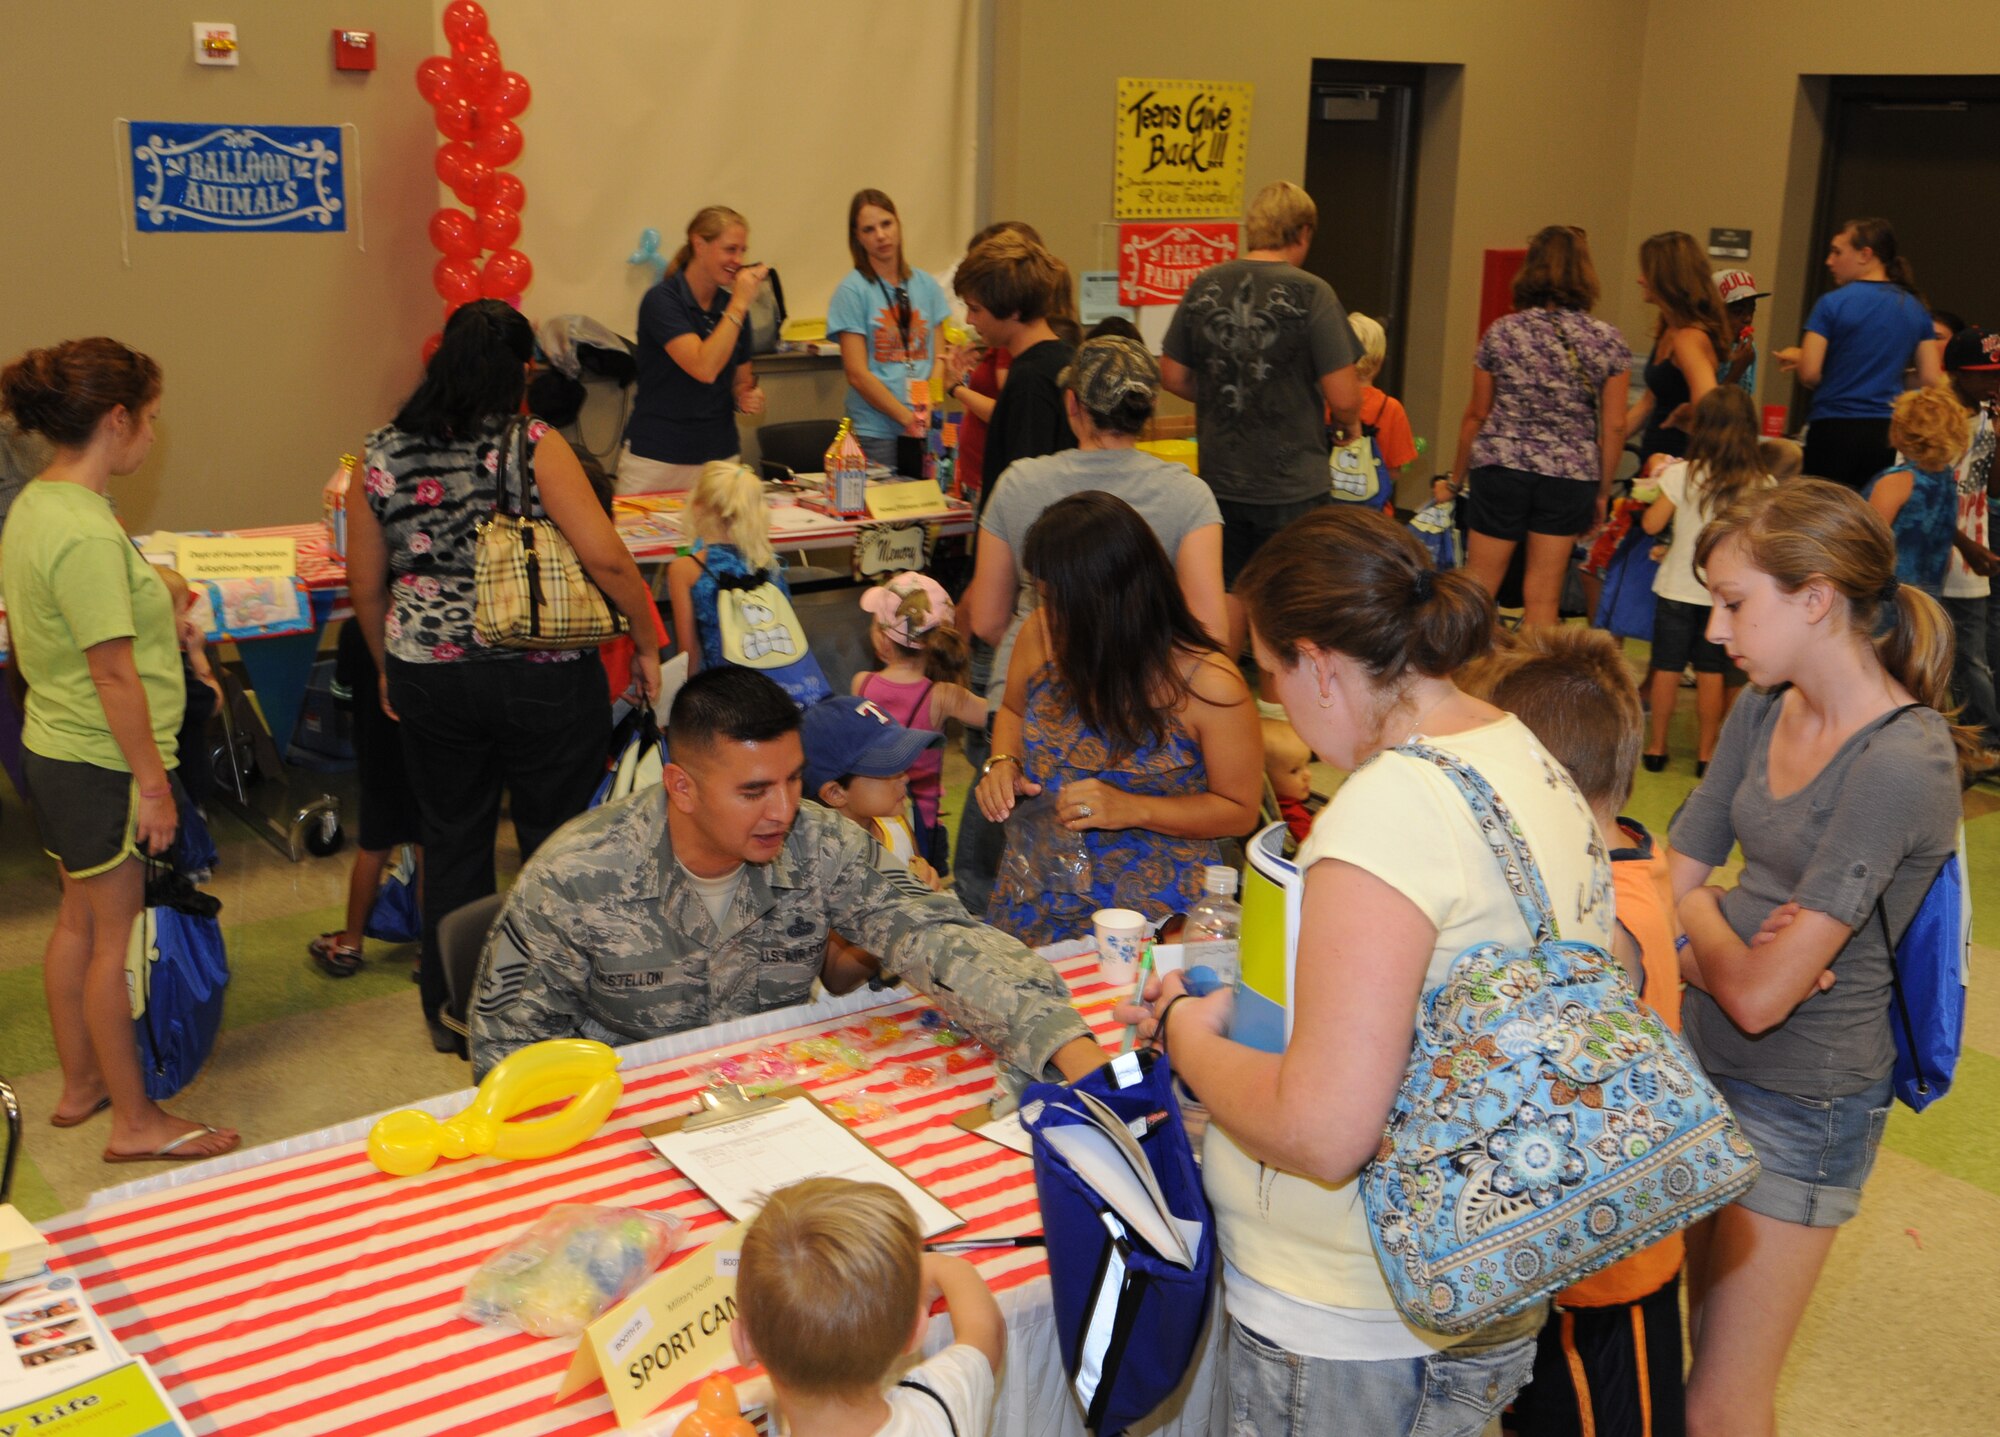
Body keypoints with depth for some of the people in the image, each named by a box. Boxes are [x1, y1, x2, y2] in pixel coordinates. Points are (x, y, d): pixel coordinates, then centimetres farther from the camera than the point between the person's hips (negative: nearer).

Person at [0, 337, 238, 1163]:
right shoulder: (87, 534, -24)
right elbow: (113, 672, -24)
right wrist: (152, 781, -19)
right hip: (101, 767, -10)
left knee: (78, 923, 20)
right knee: (117, 939, 1)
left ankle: (80, 1085, 34)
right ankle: (135, 1122, 13)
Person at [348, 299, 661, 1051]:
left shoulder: (383, 455, 1)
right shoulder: (533, 445, -11)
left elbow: (365, 585, 9)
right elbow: (605, 558, -18)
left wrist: (390, 667, 23)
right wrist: (647, 641, -4)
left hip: (430, 676, 4)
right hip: (543, 677, -4)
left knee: (452, 842, 18)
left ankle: (452, 1010, 29)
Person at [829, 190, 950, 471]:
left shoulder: (926, 285, 10)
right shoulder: (852, 290, -3)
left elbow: (939, 358, 9)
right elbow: (857, 374, -8)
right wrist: (909, 418, -13)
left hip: (926, 430, 4)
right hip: (875, 435, -4)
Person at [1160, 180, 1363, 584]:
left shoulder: (1204, 287, 1)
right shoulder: (1311, 293, -13)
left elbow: (1173, 376, 9)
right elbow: (1343, 399, -15)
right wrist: (1349, 425, 7)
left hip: (1219, 485, 4)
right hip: (1292, 489, -4)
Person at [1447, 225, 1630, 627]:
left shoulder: (1501, 333, -2)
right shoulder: (1607, 341, -1)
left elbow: (1476, 415, 4)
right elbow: (1614, 427, 0)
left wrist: (1456, 480, 15)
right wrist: (1602, 492, 11)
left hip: (1499, 468, -1)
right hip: (1570, 474, 1)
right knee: (1543, 599, 7)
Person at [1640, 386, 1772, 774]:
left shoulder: (1682, 474, -13)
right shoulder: (1762, 484, -7)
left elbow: (1652, 524, -10)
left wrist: (1660, 483, 5)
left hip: (1678, 587, -2)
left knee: (1667, 667, 9)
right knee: (1711, 671, 10)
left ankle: (1656, 745, 16)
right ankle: (1706, 751, 15)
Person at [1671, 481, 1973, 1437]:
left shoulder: (1903, 766, -23)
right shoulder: (1764, 712, 1)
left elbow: (1758, 998, -24)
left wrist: (1696, 913, -6)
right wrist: (1717, 955, -17)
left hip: (1800, 1104, -6)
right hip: (1700, 1056, 6)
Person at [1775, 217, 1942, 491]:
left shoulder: (1832, 303, -6)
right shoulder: (1916, 309, 8)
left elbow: (1809, 374, -10)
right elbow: (1930, 379, 6)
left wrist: (1796, 358, 11)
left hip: (1834, 430, -4)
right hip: (1885, 432, 4)